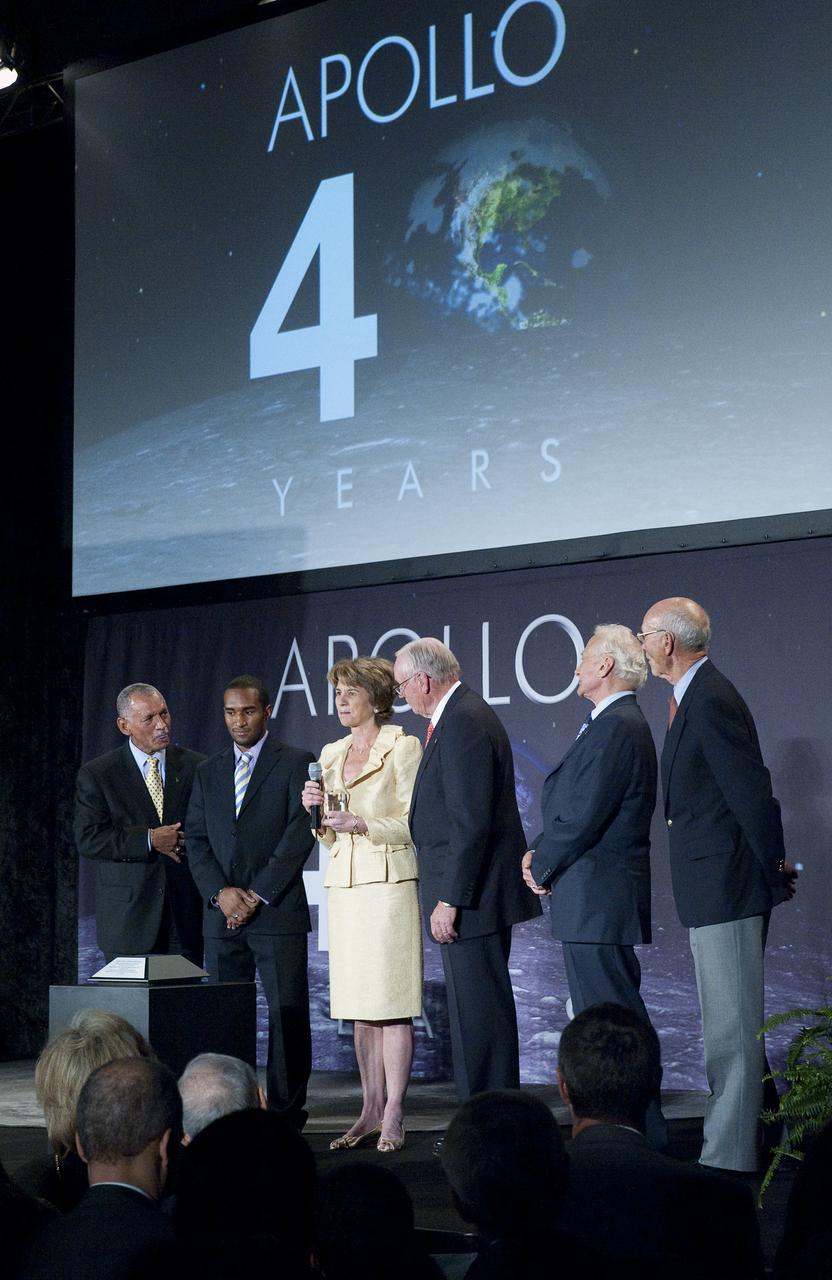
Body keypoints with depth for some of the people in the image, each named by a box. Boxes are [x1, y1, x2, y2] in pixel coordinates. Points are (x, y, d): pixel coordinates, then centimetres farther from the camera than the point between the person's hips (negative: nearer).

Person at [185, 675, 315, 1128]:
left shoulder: (296, 763, 1)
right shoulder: (208, 772, 17)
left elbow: (301, 832, -7)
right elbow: (196, 839, 11)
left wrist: (258, 895, -11)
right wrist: (220, 892, -6)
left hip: (278, 911, -4)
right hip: (221, 913, 4)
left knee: (287, 1013, -5)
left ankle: (286, 1113, 1)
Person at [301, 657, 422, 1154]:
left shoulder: (402, 748, -3)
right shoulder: (332, 754, 17)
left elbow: (415, 824, -8)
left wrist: (362, 824, -20)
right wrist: (317, 811, 0)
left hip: (388, 884, -6)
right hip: (344, 885, 7)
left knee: (392, 1004, -6)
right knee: (360, 1005, 8)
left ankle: (393, 1116, -3)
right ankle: (371, 1112, 13)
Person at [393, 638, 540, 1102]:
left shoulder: (463, 723, -17)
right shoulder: (465, 715, 15)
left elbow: (470, 822, -23)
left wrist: (450, 900, -21)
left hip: (472, 893, -11)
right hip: (474, 893, 11)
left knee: (479, 1016, -6)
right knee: (477, 1013, 14)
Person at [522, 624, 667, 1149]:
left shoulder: (616, 728, -18)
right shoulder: (617, 724, 17)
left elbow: (582, 817, -21)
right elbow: (570, 805, 19)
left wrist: (540, 865, -7)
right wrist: (541, 853, 5)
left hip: (598, 902, -11)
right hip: (596, 903, 11)